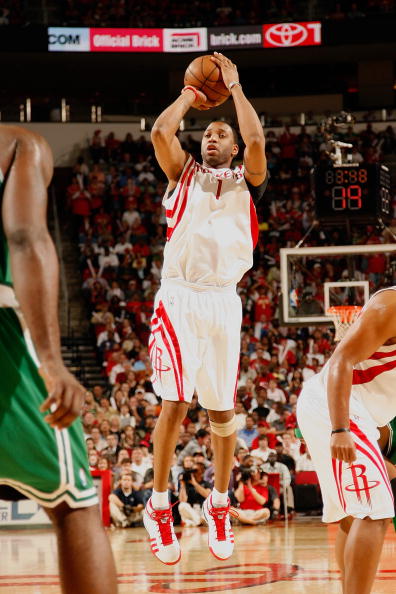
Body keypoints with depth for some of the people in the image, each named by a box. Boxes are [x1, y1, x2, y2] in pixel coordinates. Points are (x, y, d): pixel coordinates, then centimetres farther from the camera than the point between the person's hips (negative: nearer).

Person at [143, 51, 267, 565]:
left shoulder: (246, 181, 13)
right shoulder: (184, 173, 14)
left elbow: (256, 140, -7)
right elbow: (160, 131, -4)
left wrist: (234, 85, 3)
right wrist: (189, 96, 11)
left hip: (224, 302, 1)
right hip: (179, 297, -1)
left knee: (222, 411, 4)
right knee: (175, 403, -11)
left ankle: (220, 504, 18)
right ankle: (159, 506, -1)